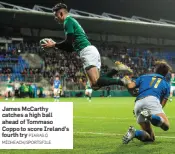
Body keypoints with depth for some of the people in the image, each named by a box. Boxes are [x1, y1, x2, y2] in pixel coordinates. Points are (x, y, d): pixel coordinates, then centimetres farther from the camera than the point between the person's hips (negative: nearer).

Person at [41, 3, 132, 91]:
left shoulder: (68, 21, 0)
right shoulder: (72, 21, 29)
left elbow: (69, 42, -10)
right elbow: (71, 48, 30)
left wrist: (54, 45, 1)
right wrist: (55, 45, 26)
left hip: (87, 51, -10)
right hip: (91, 51, 10)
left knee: (95, 83, -21)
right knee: (95, 85, 0)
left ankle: (122, 82, -26)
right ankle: (116, 69, -3)